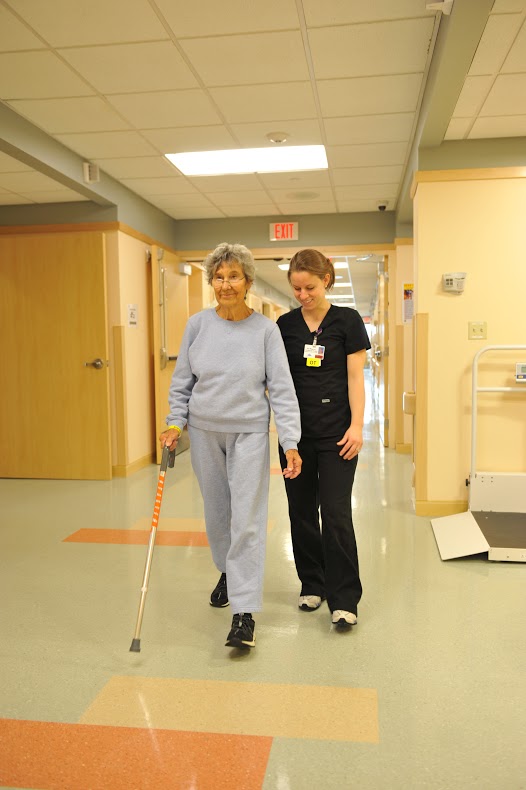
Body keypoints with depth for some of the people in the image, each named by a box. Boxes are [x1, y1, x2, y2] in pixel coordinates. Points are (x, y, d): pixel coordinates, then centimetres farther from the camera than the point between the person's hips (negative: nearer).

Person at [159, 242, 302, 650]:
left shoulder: (266, 329, -7)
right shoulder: (198, 324, 1)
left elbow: (282, 388, -8)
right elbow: (182, 380, 9)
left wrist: (290, 442, -14)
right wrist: (176, 422, -1)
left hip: (249, 433, -3)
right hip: (205, 432, 3)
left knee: (247, 519, -6)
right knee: (216, 513, 16)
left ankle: (245, 611, 1)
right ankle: (228, 572, 43)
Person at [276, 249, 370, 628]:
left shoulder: (347, 320, -3)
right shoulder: (285, 324, 6)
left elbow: (356, 377, -5)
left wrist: (356, 426, -13)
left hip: (336, 431, -3)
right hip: (296, 430, 4)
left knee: (335, 512, -6)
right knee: (302, 509, 10)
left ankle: (344, 599, 4)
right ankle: (312, 585, 27)